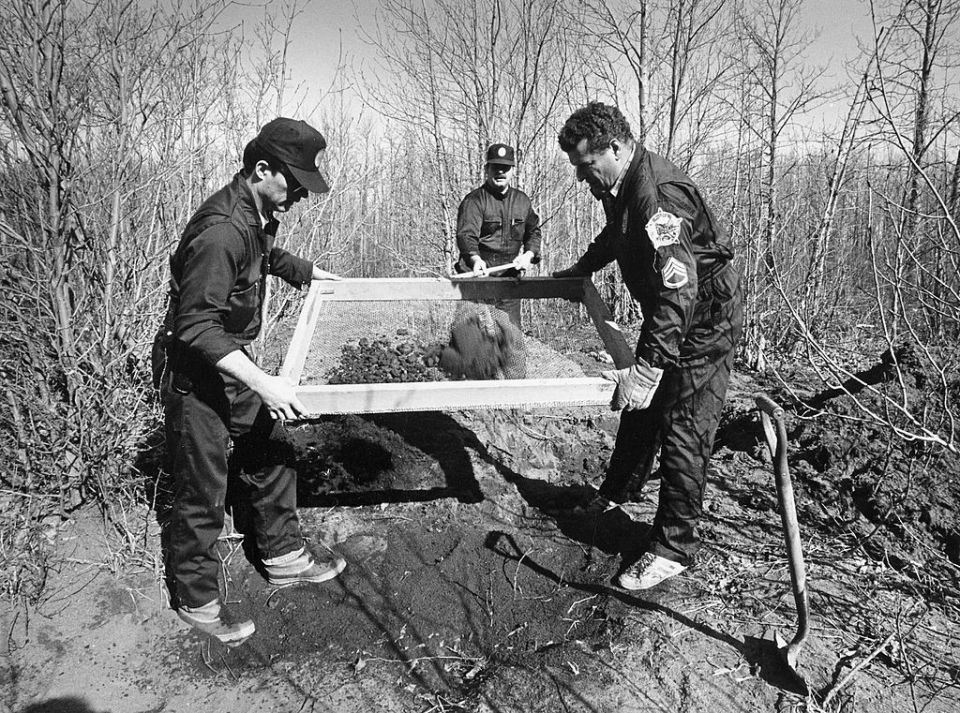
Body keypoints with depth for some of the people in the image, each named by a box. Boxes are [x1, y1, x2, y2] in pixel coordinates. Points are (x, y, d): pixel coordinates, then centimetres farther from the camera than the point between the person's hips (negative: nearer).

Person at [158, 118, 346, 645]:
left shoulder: (258, 213, 2)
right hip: (197, 379, -9)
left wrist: (307, 271, 32)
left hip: (234, 365, 10)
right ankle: (196, 602, 25)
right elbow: (195, 327, -32)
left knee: (270, 457, 18)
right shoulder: (220, 230, -29)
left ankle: (284, 559, 37)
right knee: (202, 493, 5)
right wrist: (263, 383, -36)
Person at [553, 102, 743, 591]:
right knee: (640, 408, 19)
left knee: (683, 432, -6)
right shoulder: (619, 187, 1)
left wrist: (647, 369, -41)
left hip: (704, 319, -9)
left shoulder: (659, 195, -30)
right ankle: (616, 491, 40)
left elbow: (678, 289, -37)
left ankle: (673, 548, 6)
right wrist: (579, 270, 34)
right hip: (666, 312, 10)